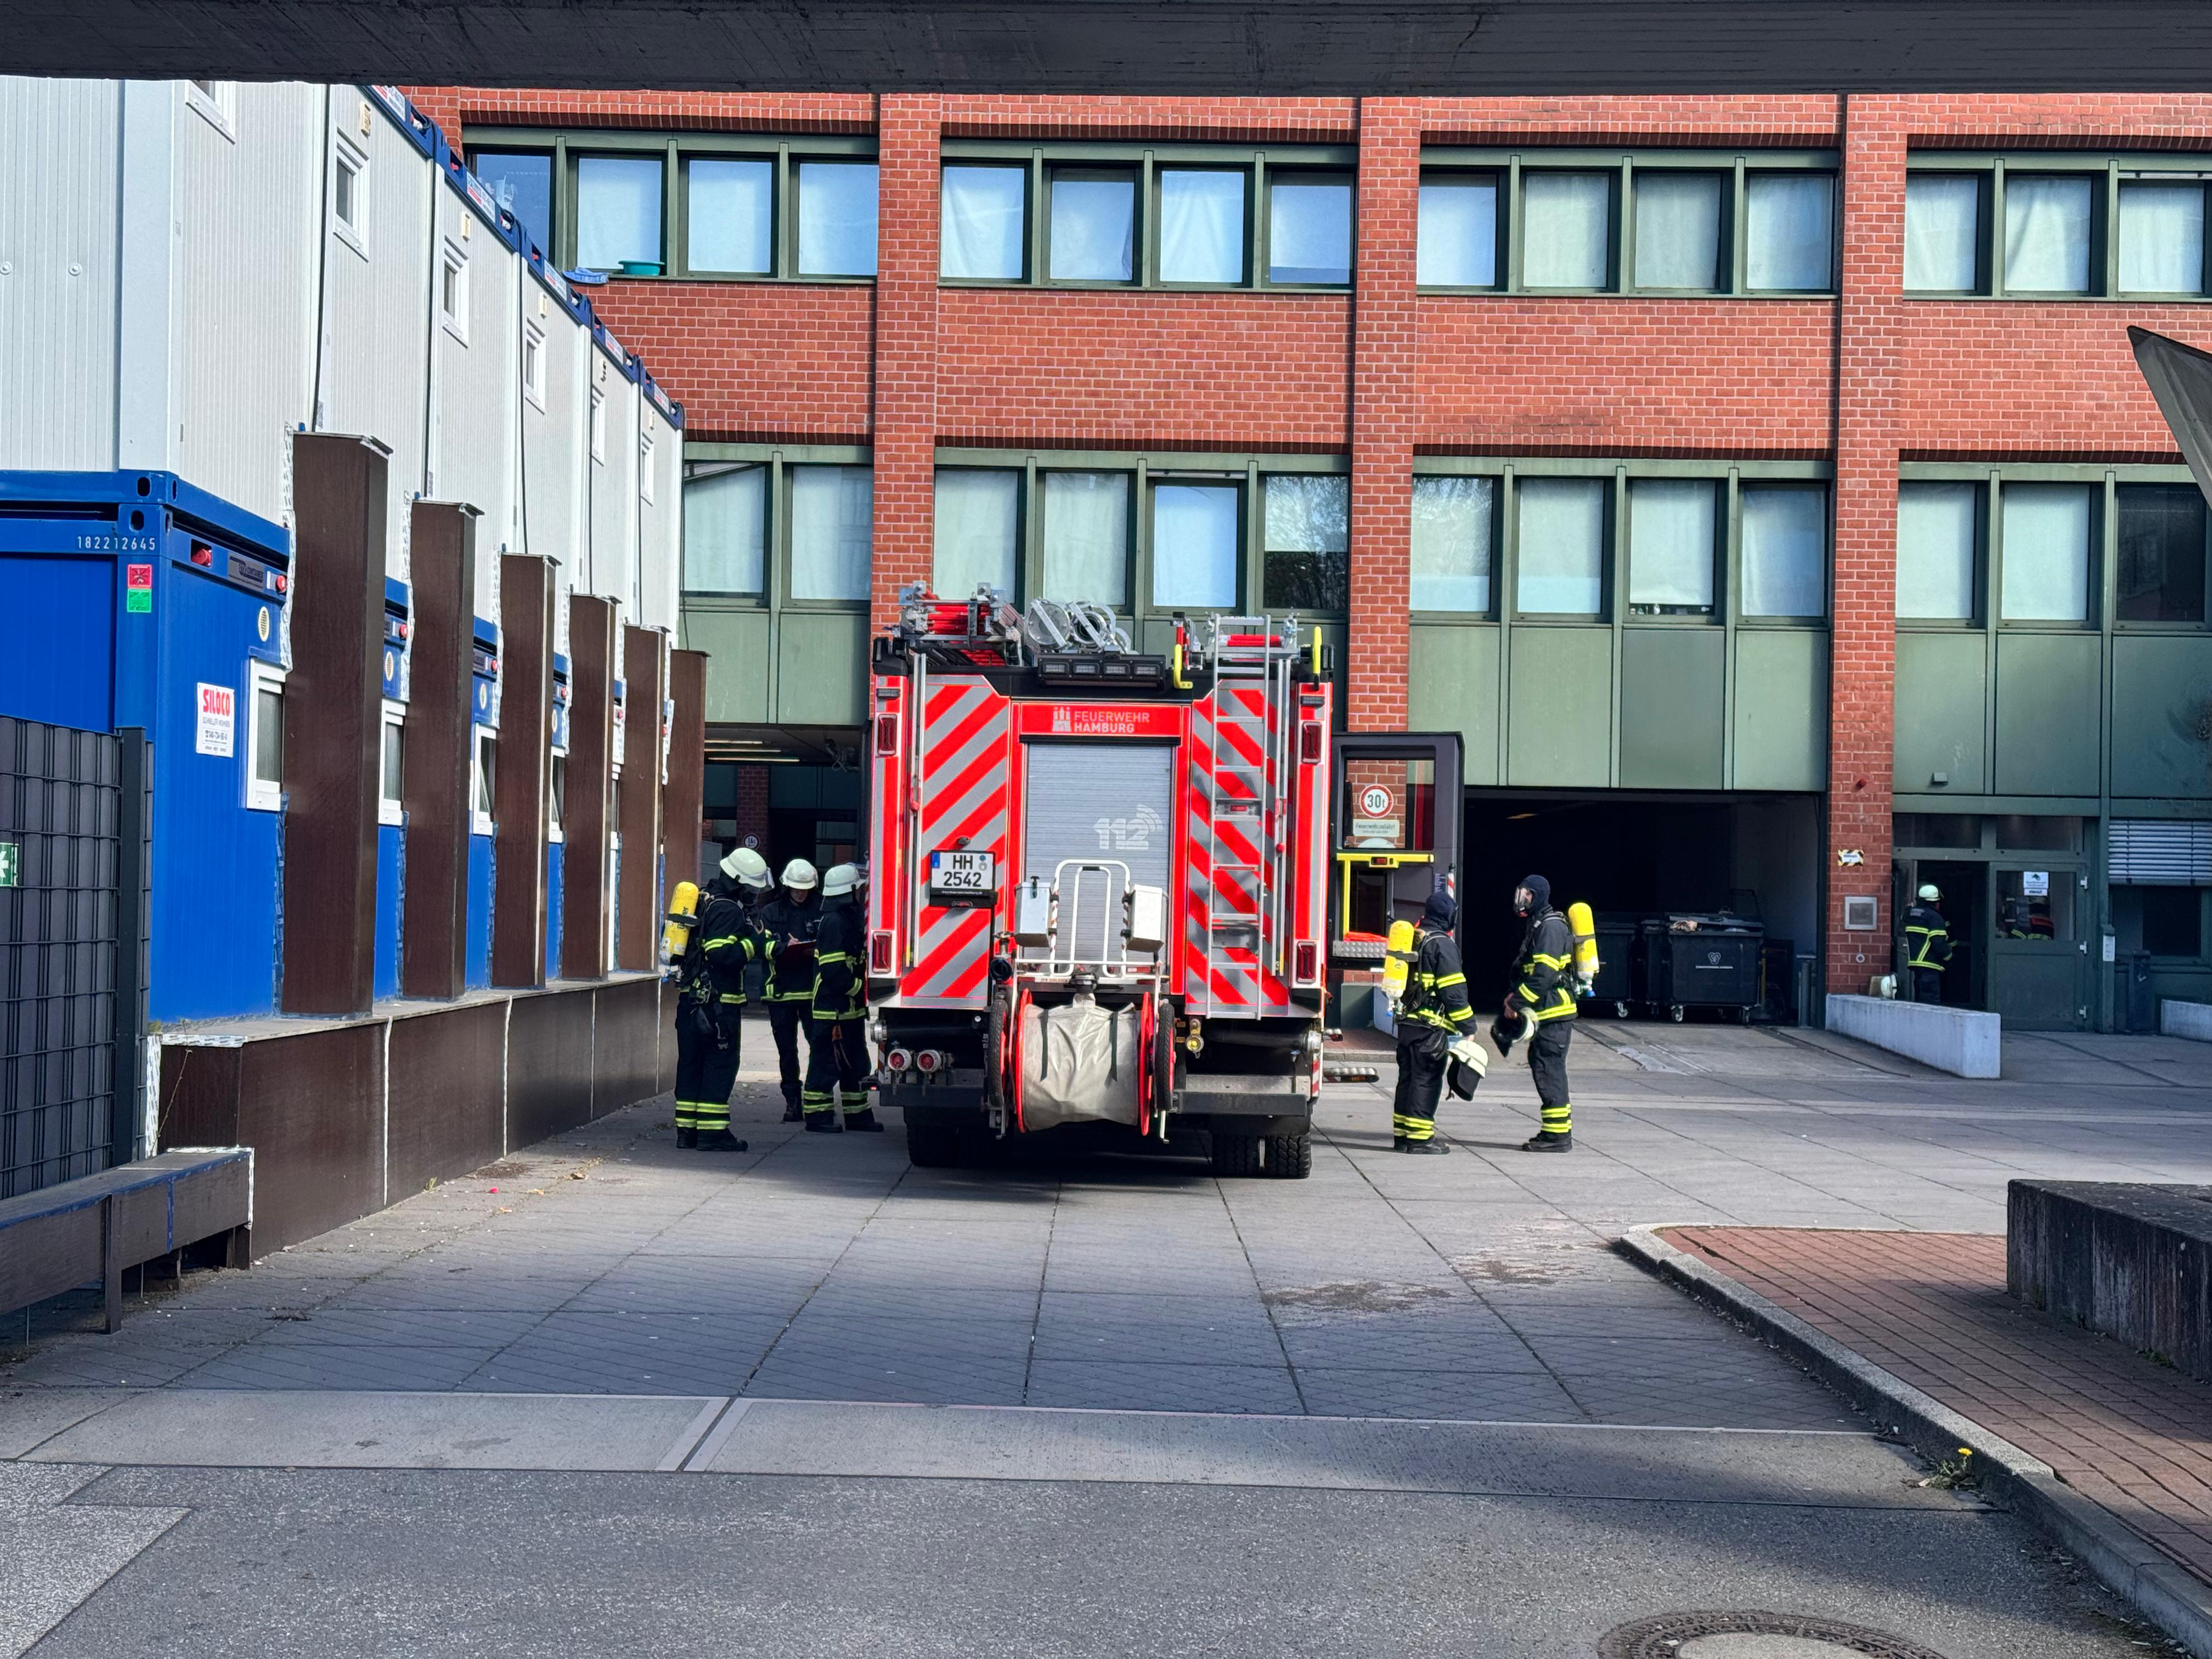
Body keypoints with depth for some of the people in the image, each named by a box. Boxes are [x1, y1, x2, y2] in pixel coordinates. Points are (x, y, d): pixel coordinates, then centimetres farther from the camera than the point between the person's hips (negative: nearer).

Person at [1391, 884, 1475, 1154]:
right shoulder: (1442, 944, -12)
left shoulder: (1413, 939, 14)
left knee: (1408, 1076, 12)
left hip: (1407, 1021, 8)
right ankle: (1419, 1137, -4)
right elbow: (1453, 990, -15)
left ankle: (1402, 1134, 16)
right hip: (1431, 1025, -8)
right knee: (1426, 1080, -4)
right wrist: (1466, 1025, -10)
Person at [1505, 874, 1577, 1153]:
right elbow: (1527, 970, 25)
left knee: (1549, 1071, -9)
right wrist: (1515, 994, 8)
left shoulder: (1551, 927, -14)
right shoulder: (1535, 925, 18)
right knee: (1542, 1068, 13)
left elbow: (1545, 975, -22)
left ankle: (1558, 1134, -6)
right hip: (1546, 1014, 10)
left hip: (1554, 1014, -10)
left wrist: (1516, 1002, -17)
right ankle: (1555, 1131, 19)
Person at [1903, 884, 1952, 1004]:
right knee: (1931, 998, -9)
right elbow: (1939, 943, -16)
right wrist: (1948, 957, 0)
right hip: (1929, 965, -8)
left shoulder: (1910, 914, 12)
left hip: (1914, 962, 8)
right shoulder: (1934, 917, -12)